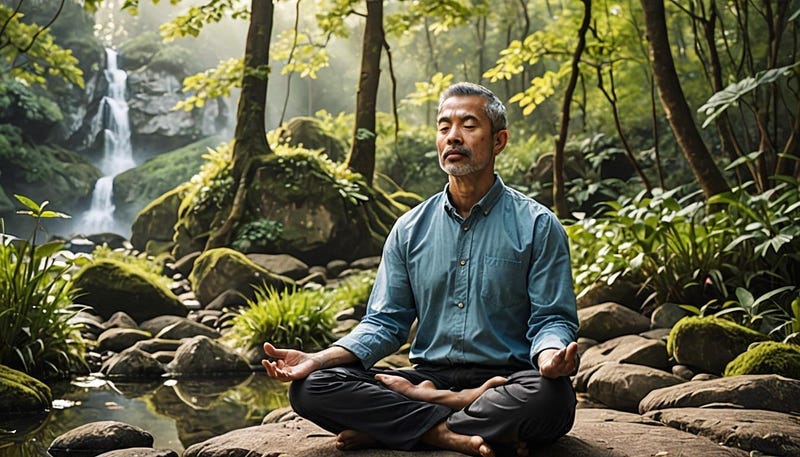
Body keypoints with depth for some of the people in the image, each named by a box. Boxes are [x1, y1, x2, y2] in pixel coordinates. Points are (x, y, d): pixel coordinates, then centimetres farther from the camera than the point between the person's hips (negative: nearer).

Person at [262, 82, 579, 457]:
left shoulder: (537, 226, 1)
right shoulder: (410, 229, 11)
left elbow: (551, 319, -3)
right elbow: (385, 323, 10)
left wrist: (551, 359, -29)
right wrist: (319, 359, -8)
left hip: (505, 379, -2)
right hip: (429, 375, 2)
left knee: (552, 397, -38)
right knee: (310, 387, -17)